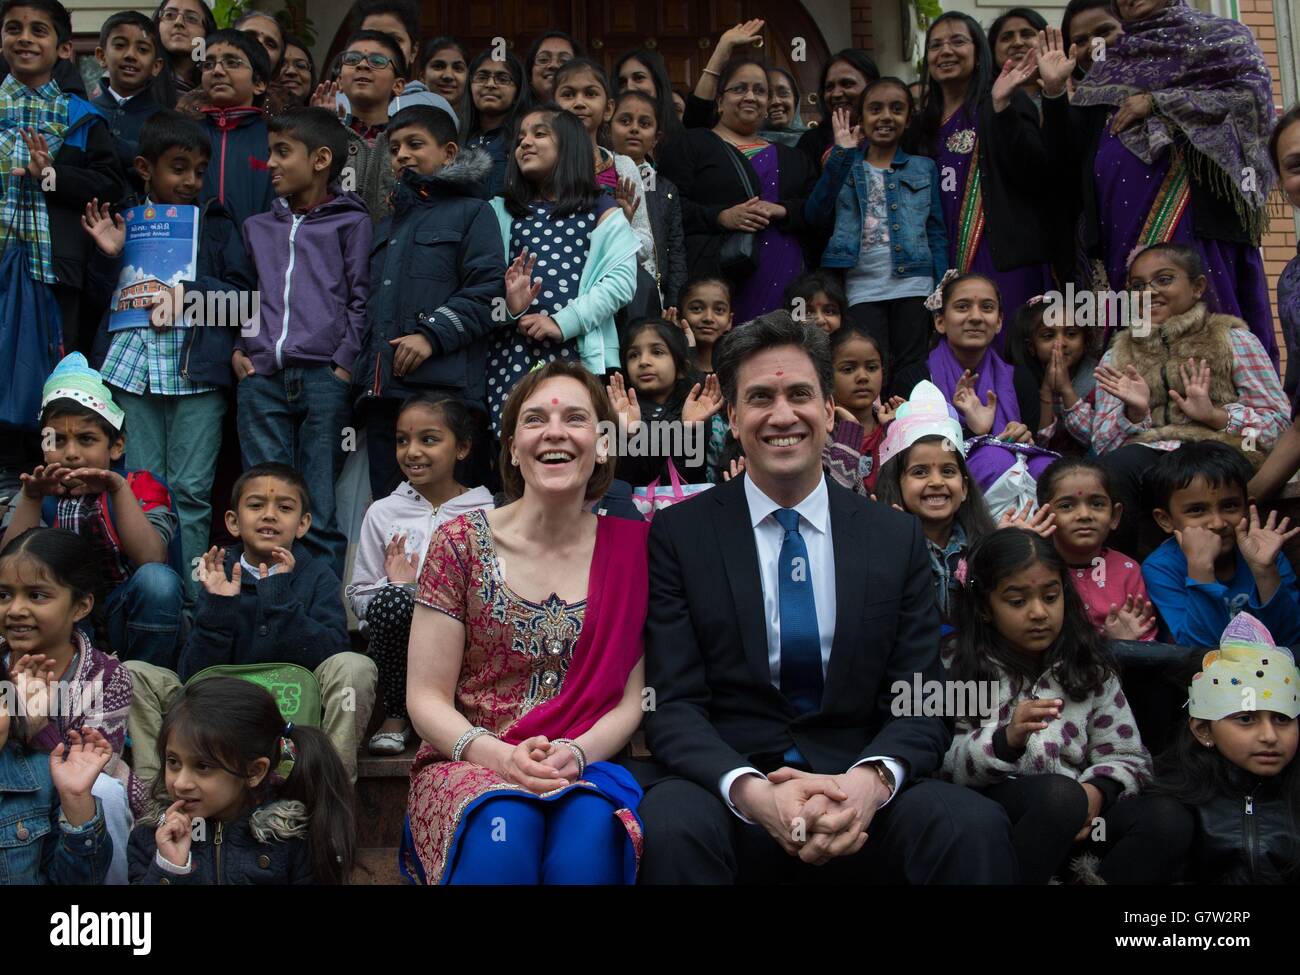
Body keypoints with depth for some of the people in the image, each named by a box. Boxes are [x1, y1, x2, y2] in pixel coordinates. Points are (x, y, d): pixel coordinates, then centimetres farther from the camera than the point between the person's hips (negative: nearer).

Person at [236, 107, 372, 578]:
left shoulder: (350, 222, 8)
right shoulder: (258, 227, 22)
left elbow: (360, 300, 2)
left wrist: (345, 365, -7)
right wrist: (238, 350, 10)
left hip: (323, 376, -4)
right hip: (260, 378, 4)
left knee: (320, 510, -2)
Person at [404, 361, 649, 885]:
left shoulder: (631, 547, 4)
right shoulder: (460, 543, -1)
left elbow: (632, 698, 3)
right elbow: (426, 698, -1)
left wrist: (574, 754, -16)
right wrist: (497, 755, -19)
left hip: (585, 769, 1)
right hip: (466, 764, 0)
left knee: (591, 828, -34)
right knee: (504, 827, -35)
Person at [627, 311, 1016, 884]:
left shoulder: (897, 539, 8)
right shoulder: (678, 534, 3)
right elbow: (672, 706, -3)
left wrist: (870, 781, -19)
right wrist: (750, 791, -23)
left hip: (858, 789, 1)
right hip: (723, 779, -1)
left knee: (977, 826, -28)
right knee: (674, 826, -34)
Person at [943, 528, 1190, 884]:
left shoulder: (1089, 668, 11)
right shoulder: (960, 672, 0)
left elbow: (1127, 755, 9)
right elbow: (947, 769, -8)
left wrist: (1098, 790, -14)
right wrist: (1007, 741, -26)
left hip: (1077, 821, 3)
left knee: (1169, 820, -23)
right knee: (1060, 793, -35)